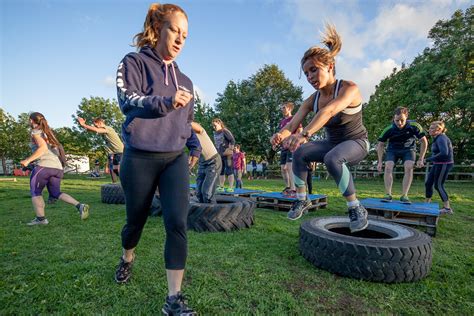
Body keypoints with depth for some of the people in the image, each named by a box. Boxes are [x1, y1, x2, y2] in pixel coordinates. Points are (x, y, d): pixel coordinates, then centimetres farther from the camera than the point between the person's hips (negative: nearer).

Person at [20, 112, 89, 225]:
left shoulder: (36, 132, 2)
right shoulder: (49, 132, 23)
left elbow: (43, 147, -14)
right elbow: (58, 148, 20)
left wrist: (28, 160, -13)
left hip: (44, 166, -7)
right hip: (58, 167, 7)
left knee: (35, 192, 9)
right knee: (56, 192, 13)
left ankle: (40, 218, -1)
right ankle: (80, 206, -8)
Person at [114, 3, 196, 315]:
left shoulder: (184, 80, 15)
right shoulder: (134, 62, 3)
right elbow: (127, 99, -14)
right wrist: (166, 102, -28)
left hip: (175, 159, 3)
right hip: (140, 158, -3)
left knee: (178, 223, -11)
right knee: (136, 221, 15)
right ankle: (128, 257, 48)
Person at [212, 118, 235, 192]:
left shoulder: (225, 131, -9)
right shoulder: (215, 133, 13)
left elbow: (232, 140, -12)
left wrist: (230, 149, -16)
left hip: (227, 154, -8)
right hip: (219, 155, 8)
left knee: (229, 171, -6)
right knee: (220, 171, 10)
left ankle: (231, 187, -3)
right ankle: (221, 187, 17)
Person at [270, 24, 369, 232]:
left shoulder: (349, 89, -23)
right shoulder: (312, 100, -6)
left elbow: (329, 111, -44)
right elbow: (292, 125, -18)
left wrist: (305, 134, -60)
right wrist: (281, 134, -42)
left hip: (357, 143, -5)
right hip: (332, 143, 6)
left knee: (333, 158, -37)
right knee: (299, 152, -18)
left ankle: (356, 208, -19)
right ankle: (302, 200, -2)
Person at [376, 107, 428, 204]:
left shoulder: (414, 126, -25)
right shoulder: (389, 130, -25)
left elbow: (424, 142, -11)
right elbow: (380, 145, -12)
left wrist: (420, 159, -13)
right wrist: (380, 162, -15)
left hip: (408, 150, 0)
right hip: (393, 150, 0)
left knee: (409, 168, -23)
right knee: (388, 168, -21)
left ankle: (404, 196, -18)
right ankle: (388, 195, -18)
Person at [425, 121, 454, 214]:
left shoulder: (441, 138, -18)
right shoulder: (437, 138, 11)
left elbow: (444, 153, -29)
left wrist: (430, 159, -21)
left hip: (444, 164, -9)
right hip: (437, 164, 9)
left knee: (438, 185, -3)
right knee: (428, 183, 10)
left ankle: (447, 208, 7)